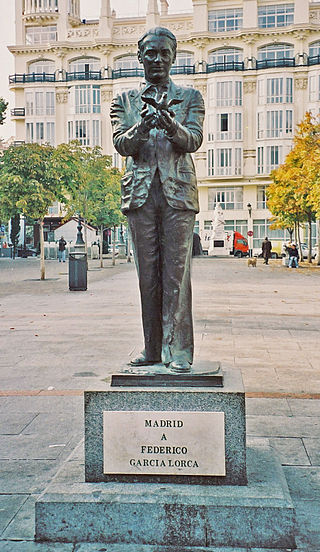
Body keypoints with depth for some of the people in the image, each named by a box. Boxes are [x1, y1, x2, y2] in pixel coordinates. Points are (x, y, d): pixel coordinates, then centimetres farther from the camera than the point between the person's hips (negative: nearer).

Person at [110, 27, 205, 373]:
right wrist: (143, 126, -20)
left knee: (176, 273, -7)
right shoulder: (125, 100, 15)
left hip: (177, 192, -2)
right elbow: (121, 144, 1)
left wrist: (171, 124, -25)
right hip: (140, 194, 2)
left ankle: (177, 351, -3)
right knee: (148, 273, 4)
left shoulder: (190, 97, 12)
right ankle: (152, 348, 12)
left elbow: (194, 141, -4)